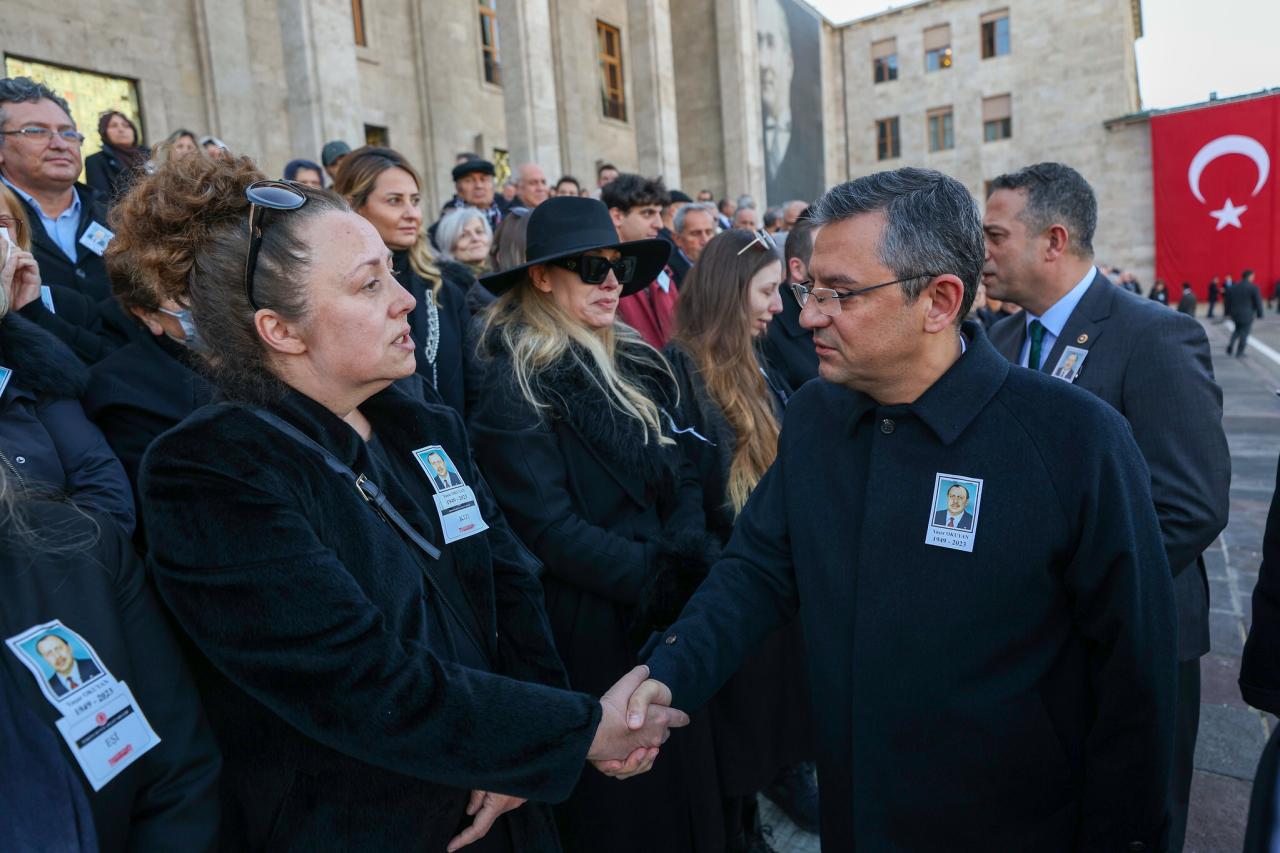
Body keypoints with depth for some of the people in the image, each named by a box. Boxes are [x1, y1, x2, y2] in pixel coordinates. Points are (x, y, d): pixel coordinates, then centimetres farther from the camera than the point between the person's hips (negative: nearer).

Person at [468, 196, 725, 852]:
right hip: (588, 631, -6)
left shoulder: (632, 367, 7)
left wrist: (685, 554, -11)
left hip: (667, 615, 7)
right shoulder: (518, 385, -14)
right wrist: (653, 578, -17)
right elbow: (548, 529, -19)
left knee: (684, 794, 20)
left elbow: (680, 476, 6)